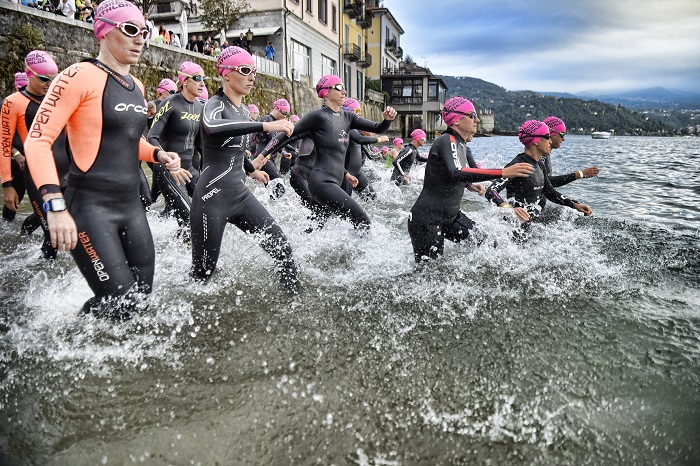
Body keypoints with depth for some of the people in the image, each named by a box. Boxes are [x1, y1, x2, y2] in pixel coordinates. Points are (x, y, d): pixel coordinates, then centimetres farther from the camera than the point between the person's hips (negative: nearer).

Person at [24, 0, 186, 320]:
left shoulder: (136, 86, 13)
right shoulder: (81, 76, -10)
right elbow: (37, 140, -15)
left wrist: (158, 155, 6)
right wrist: (56, 207, -25)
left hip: (130, 206, 8)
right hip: (90, 207, -8)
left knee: (141, 292, 10)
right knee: (119, 304, -10)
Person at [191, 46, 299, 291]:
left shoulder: (243, 110, 12)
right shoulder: (215, 104, -11)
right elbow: (213, 128, -38)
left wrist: (252, 170, 44)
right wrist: (265, 125, -42)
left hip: (240, 194, 7)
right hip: (212, 198, -7)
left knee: (280, 245, -2)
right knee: (203, 272, 1)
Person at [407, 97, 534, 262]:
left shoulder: (460, 144, 10)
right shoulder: (446, 141, -18)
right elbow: (456, 173, -38)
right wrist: (503, 172, -41)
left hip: (451, 216, 9)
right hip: (427, 219, -9)